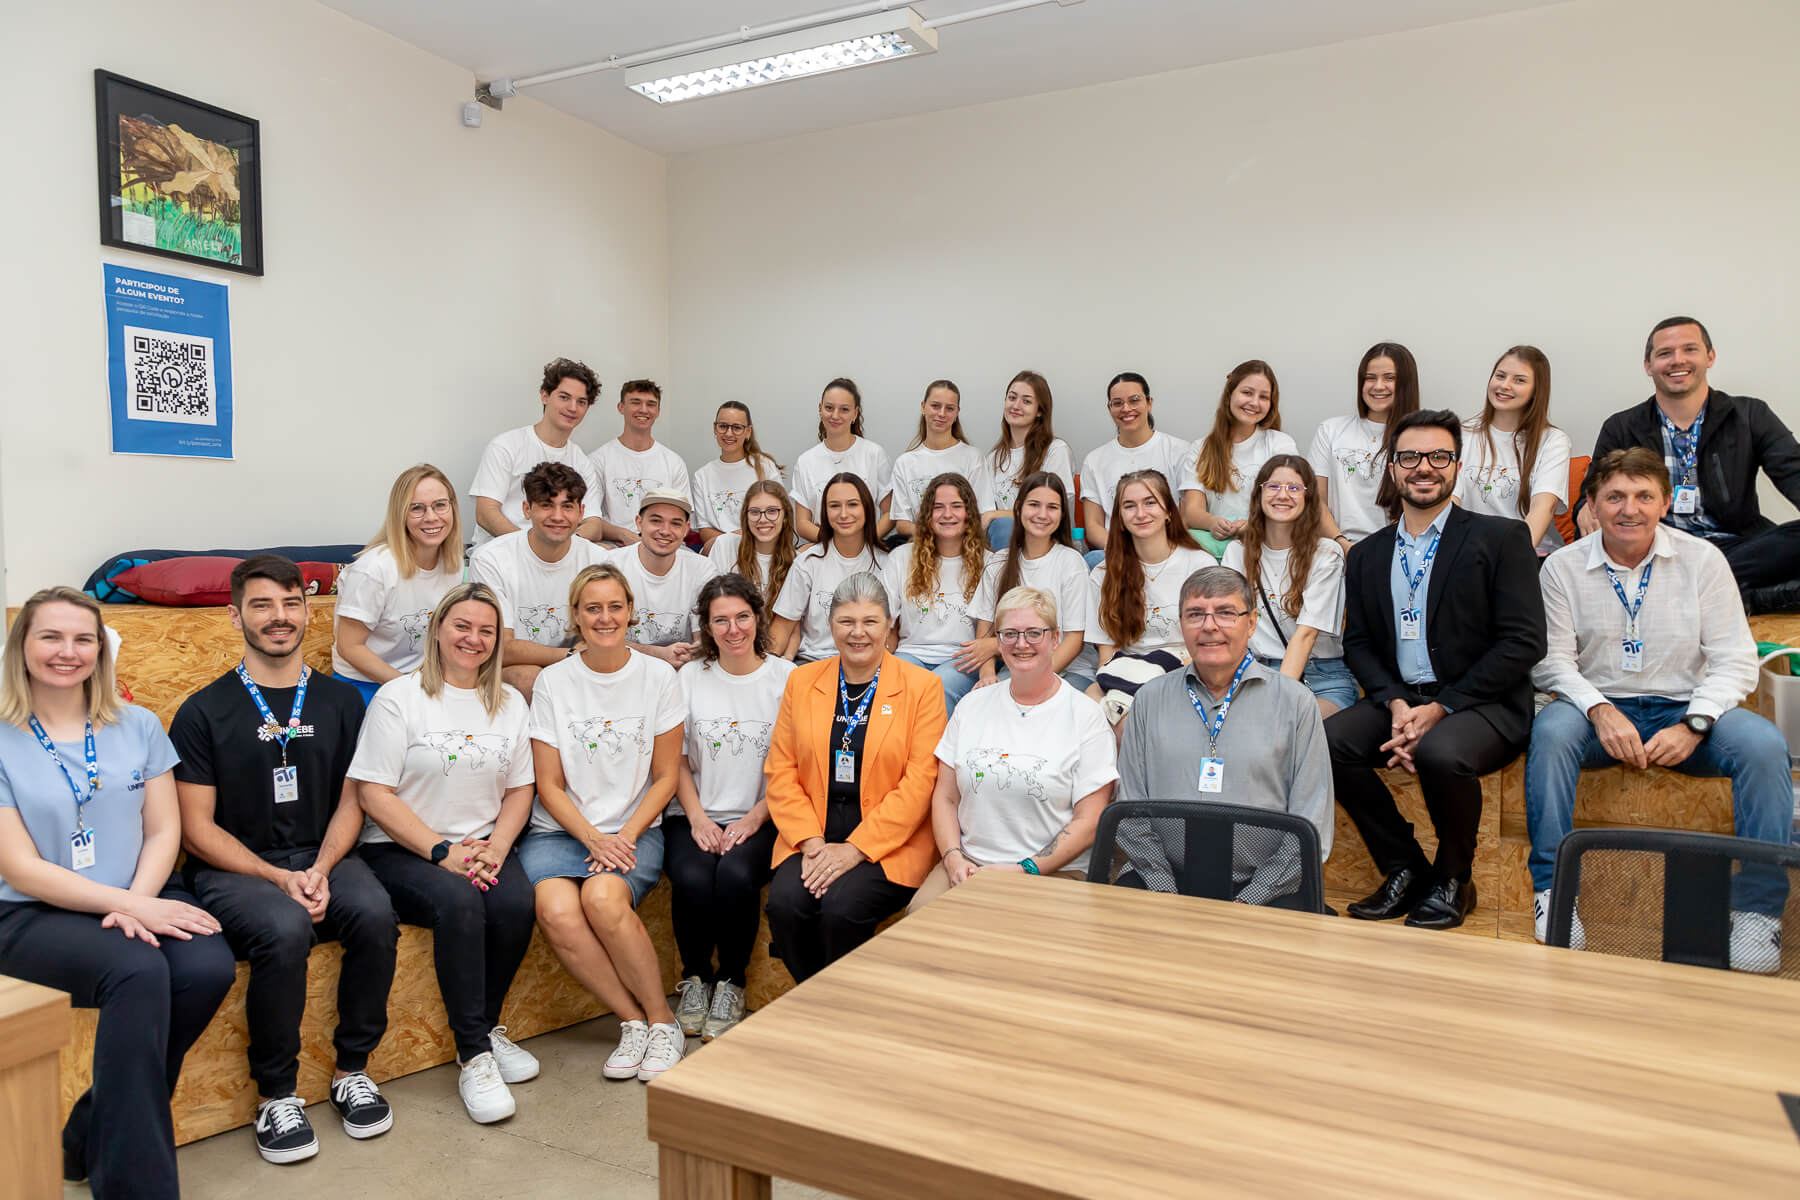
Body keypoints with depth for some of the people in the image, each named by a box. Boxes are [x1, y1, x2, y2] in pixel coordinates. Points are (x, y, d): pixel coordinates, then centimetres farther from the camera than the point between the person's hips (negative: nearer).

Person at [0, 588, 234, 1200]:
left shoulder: (138, 726, 9)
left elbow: (163, 830, 6)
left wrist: (137, 903, -13)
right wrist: (129, 906, -17)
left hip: (142, 898, 3)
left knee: (209, 967, -27)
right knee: (139, 971, -33)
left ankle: (90, 1136, -7)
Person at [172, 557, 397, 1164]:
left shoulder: (339, 701, 11)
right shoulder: (203, 712, 2)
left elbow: (350, 802, 8)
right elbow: (198, 829, -2)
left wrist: (320, 870, -10)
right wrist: (279, 878, -14)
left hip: (321, 858, 2)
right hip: (231, 868, -2)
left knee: (375, 912, -29)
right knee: (286, 928, -33)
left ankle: (353, 1070, -9)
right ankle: (276, 1095, -13)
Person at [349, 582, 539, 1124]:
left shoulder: (510, 703, 13)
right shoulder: (399, 698, -1)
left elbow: (520, 789, 12)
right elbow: (374, 794, -8)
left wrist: (496, 846, -8)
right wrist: (442, 851, -17)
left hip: (483, 847, 4)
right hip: (401, 851, -3)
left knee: (517, 902, -27)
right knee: (457, 900, -33)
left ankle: (487, 1026, -2)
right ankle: (475, 1055, -20)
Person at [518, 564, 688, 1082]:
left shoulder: (657, 676, 2)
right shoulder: (553, 681, 3)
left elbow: (665, 777, 3)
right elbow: (549, 786, 2)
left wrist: (626, 836, -11)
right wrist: (593, 838, -13)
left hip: (634, 830, -1)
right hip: (559, 830, 1)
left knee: (604, 897, -32)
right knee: (557, 910, -29)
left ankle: (661, 1020, -11)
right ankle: (634, 1020, -11)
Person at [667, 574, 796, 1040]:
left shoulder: (786, 678, 1)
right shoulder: (690, 678, 9)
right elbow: (677, 760, 8)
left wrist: (754, 817, -12)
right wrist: (698, 819, -6)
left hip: (759, 820, -2)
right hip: (695, 816, 2)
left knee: (736, 876, -30)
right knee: (692, 878, -27)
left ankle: (731, 984, -4)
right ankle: (695, 979, 1)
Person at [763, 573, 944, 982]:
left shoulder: (922, 686, 0)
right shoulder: (802, 681, 11)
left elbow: (920, 782, -7)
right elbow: (780, 771, 8)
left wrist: (855, 848, -13)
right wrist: (810, 841, -7)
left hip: (889, 845, -3)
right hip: (813, 840, 3)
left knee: (842, 907, -27)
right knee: (784, 902, -23)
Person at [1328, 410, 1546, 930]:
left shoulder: (1502, 538, 0)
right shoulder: (1367, 554, 14)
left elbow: (1524, 642, -7)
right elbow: (1357, 643, 10)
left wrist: (1441, 707, -15)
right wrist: (1395, 703, -11)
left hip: (1481, 703, -4)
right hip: (1398, 698, 4)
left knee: (1440, 752, -35)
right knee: (1325, 741, -24)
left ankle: (1452, 879, -4)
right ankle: (1405, 869, -4)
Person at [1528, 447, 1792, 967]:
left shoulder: (1702, 559, 1)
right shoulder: (1563, 567, -1)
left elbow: (1735, 661, -2)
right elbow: (1553, 660, -3)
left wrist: (1692, 725, -18)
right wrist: (1600, 710, -22)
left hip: (1683, 709, 1)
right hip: (1600, 710, -1)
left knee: (1763, 743, -28)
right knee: (1551, 731, -33)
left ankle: (1758, 907, -16)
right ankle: (1552, 887, -24)